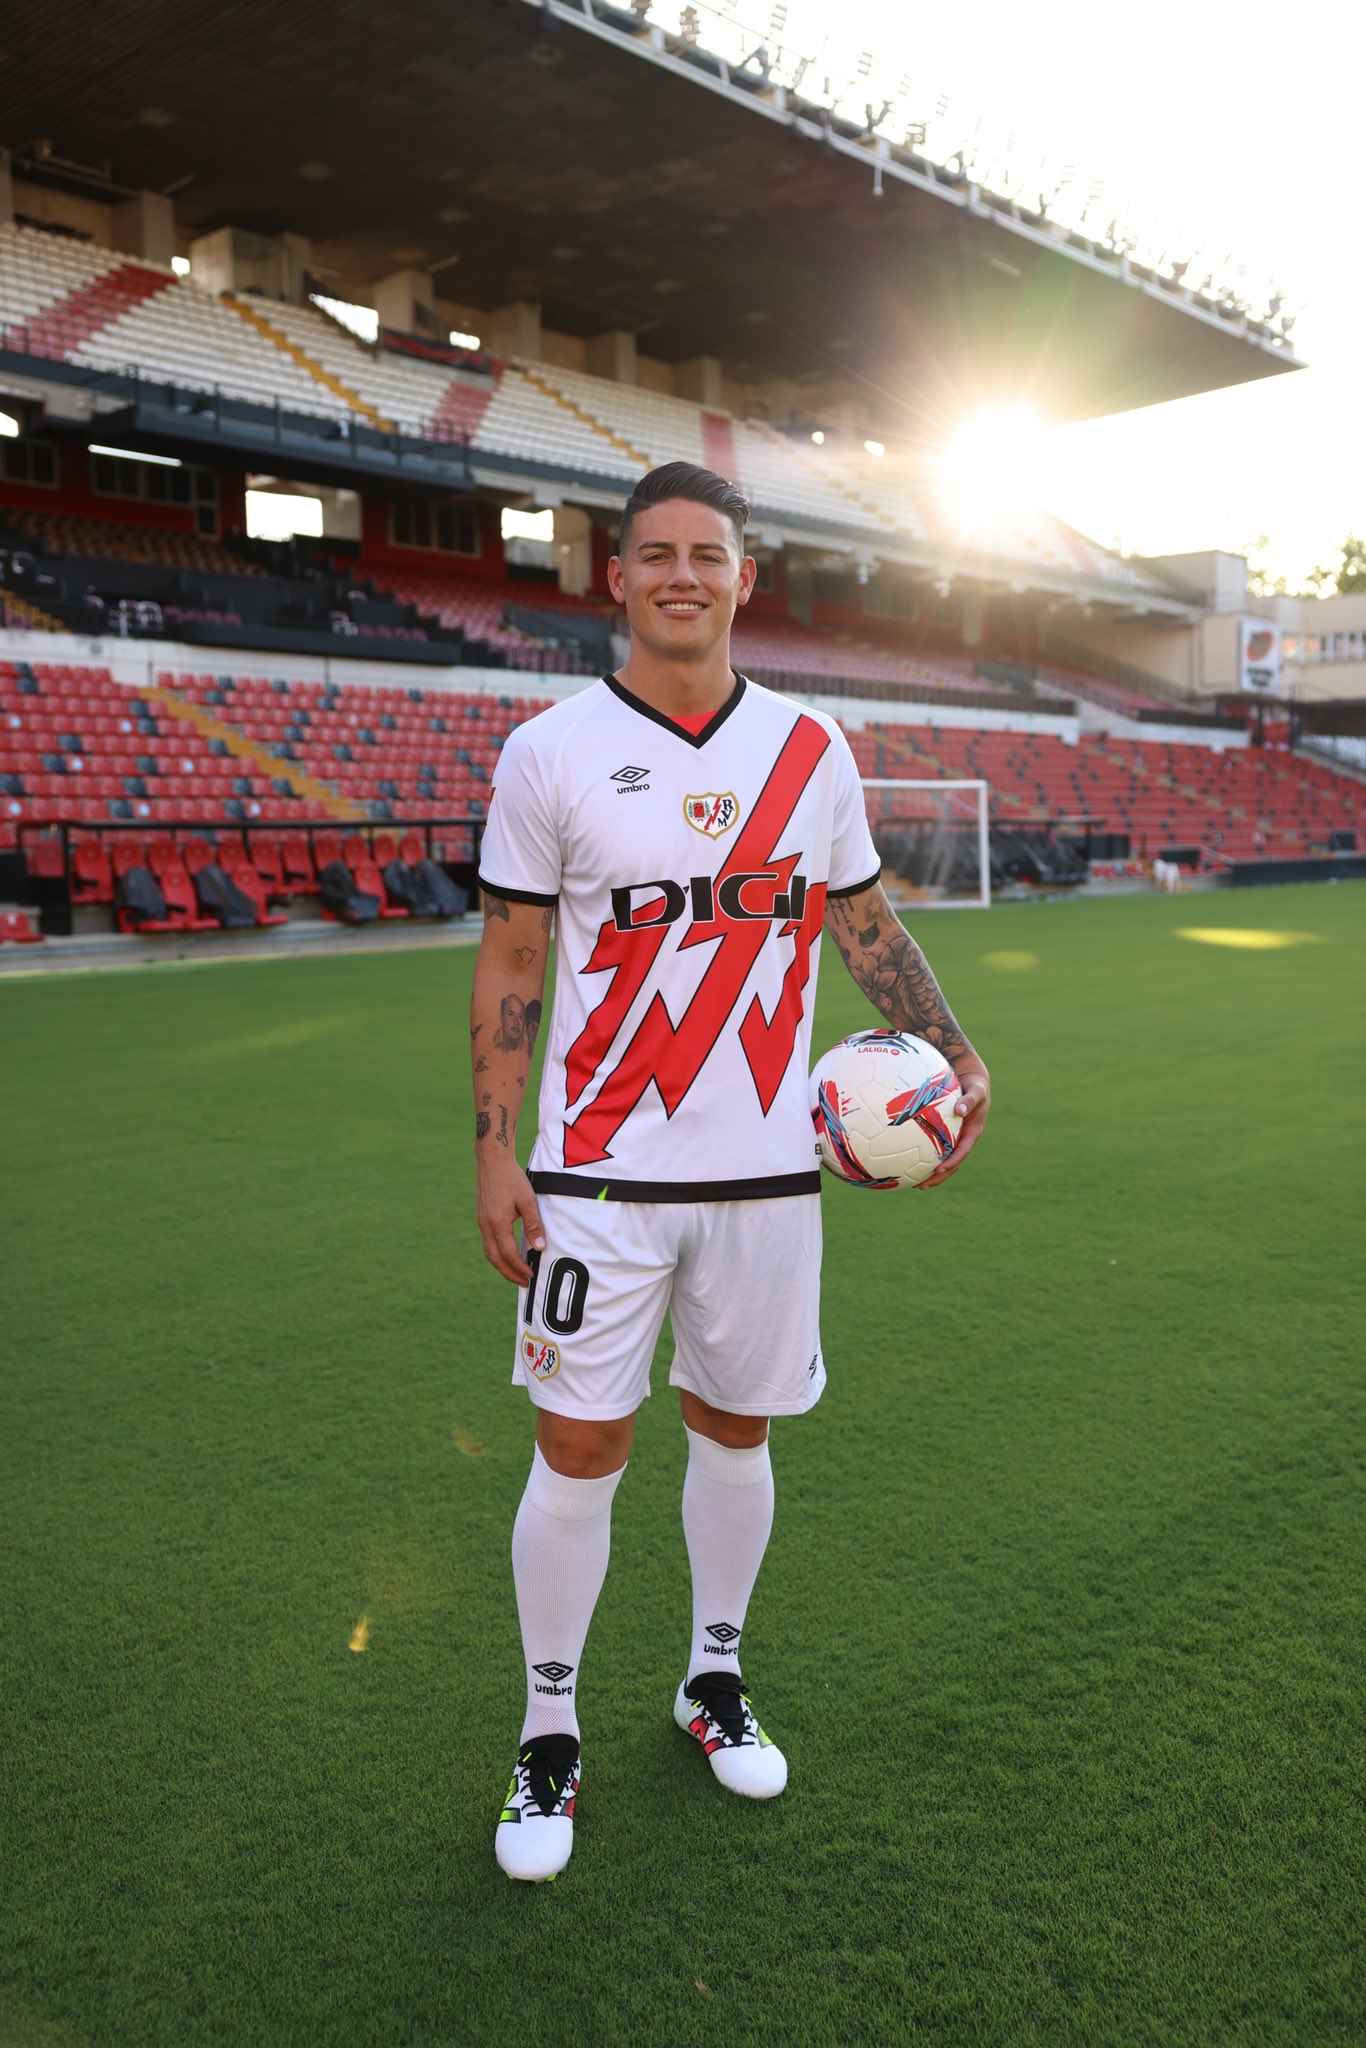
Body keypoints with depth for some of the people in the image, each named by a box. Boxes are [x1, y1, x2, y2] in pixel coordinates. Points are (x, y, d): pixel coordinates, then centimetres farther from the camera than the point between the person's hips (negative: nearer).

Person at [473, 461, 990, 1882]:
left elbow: (863, 920, 14)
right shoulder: (549, 752, -3)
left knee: (736, 1431, 15)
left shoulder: (811, 750, 5)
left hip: (765, 1169, 3)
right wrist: (494, 1145, -7)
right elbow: (511, 959, -1)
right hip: (600, 1173, -2)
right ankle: (549, 1735, 24)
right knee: (578, 1452, 2)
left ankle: (714, 1678, 38)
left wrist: (951, 1053, 1)